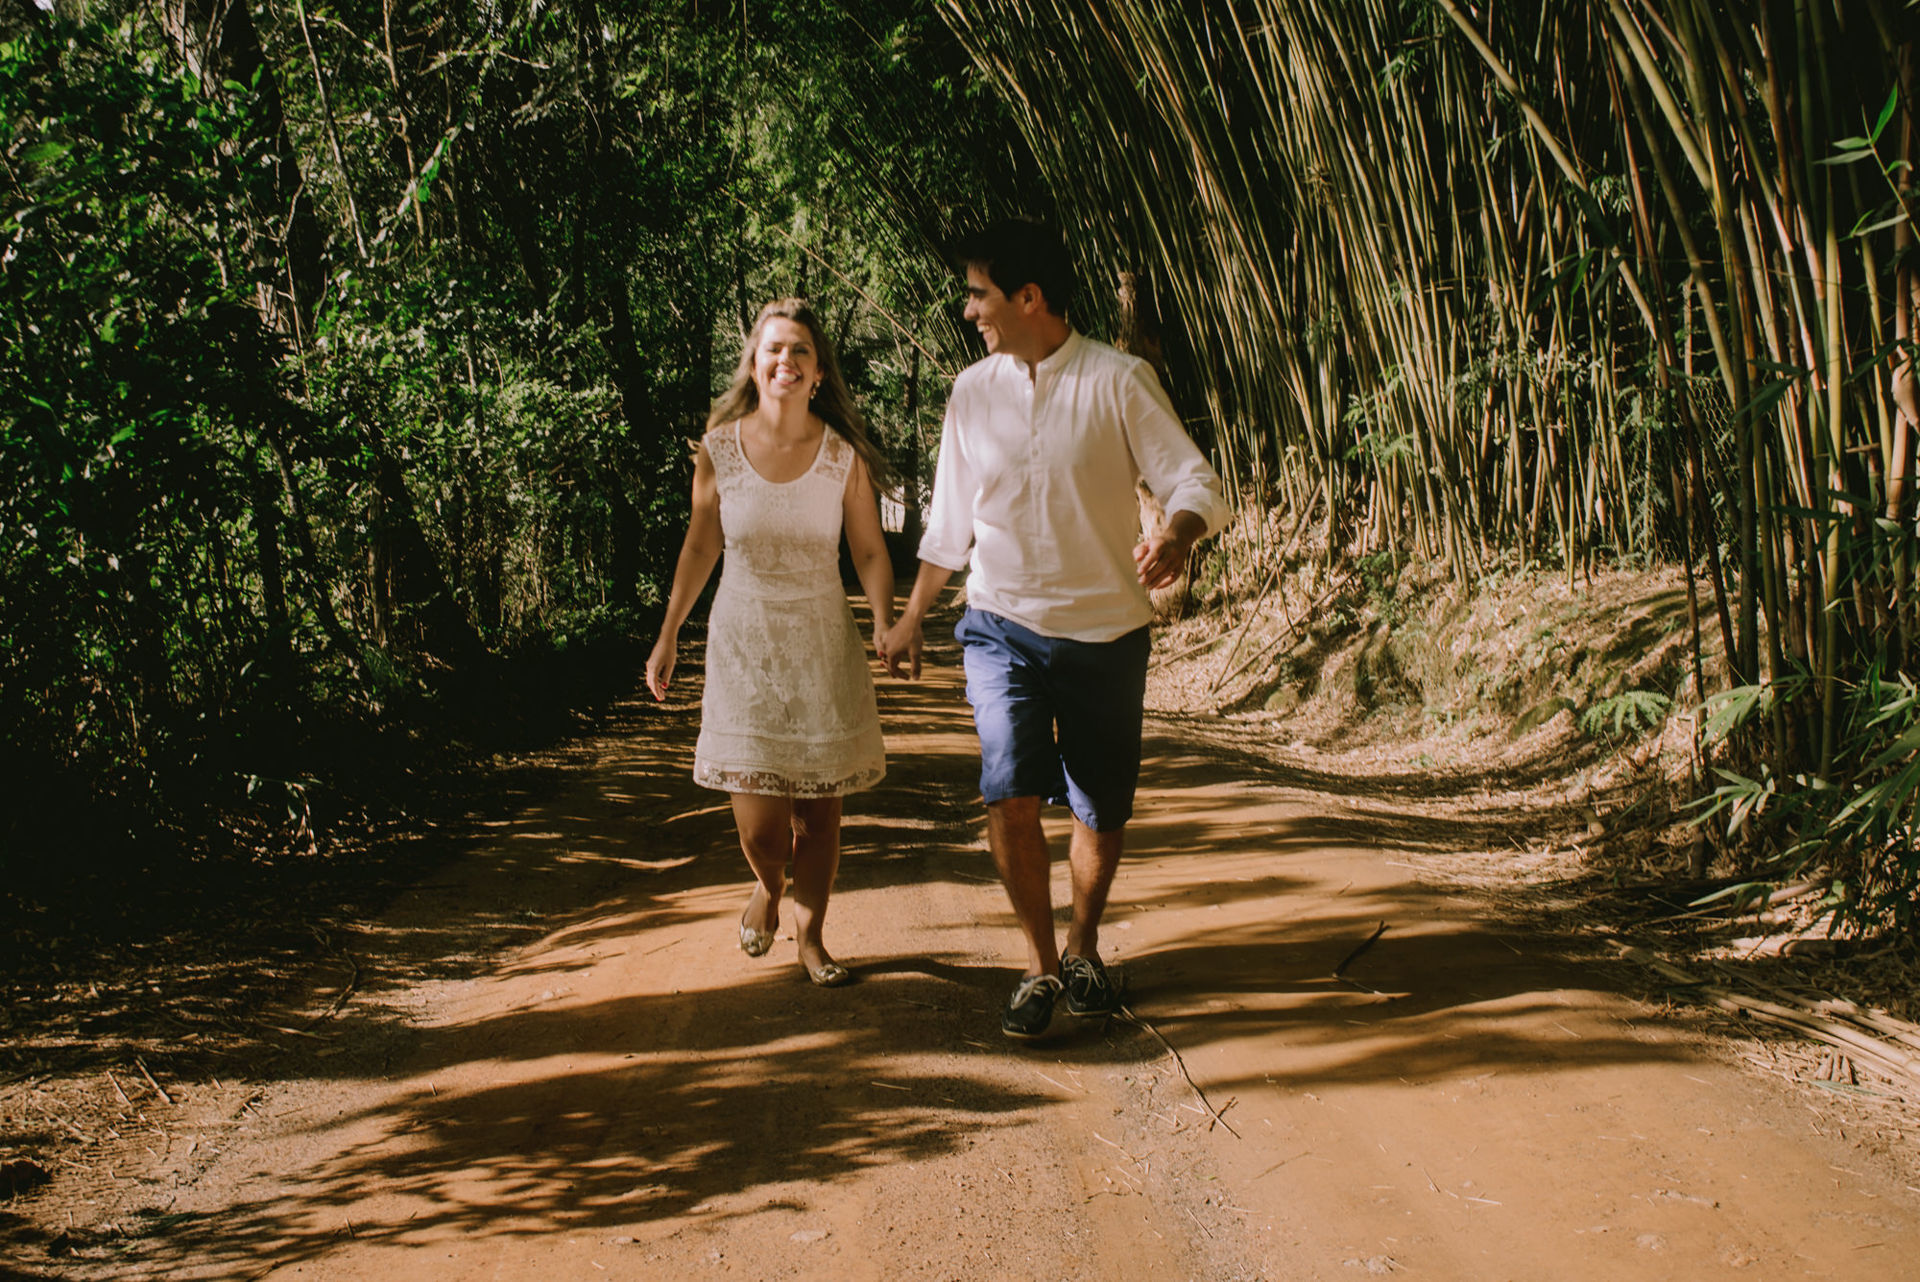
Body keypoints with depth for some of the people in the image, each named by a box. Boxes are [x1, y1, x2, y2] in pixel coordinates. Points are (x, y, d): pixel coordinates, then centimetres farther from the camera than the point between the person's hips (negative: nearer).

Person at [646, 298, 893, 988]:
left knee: (818, 806, 6)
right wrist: (667, 636, 10)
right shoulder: (718, 450, -5)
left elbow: (870, 553, 2)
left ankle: (810, 934, 27)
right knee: (760, 828, -4)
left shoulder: (844, 455, -5)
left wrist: (887, 631, -13)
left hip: (823, 645, 1)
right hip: (743, 644, -1)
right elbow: (698, 547, 7)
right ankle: (768, 888, 32)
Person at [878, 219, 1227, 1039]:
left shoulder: (1118, 381, -8)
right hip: (1004, 626, 2)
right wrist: (910, 619, 20)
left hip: (1105, 632, -1)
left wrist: (1177, 535, -35)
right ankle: (1040, 966, 1)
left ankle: (1082, 948, 32)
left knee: (1102, 811, 7)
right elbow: (949, 524, 15)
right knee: (1008, 794, -16)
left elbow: (1195, 481, -12)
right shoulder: (972, 393, 4)